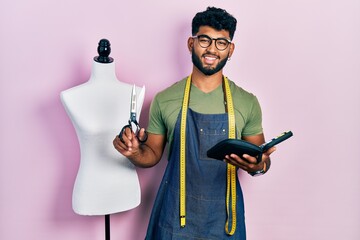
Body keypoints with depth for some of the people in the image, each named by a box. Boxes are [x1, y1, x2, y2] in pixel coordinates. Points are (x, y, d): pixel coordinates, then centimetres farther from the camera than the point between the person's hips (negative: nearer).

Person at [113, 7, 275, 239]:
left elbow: (260, 158, 4)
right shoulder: (165, 99, -5)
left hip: (224, 214, 1)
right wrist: (135, 152, -17)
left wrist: (259, 165, -18)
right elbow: (153, 154, 4)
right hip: (175, 212, 0)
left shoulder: (247, 103, -5)